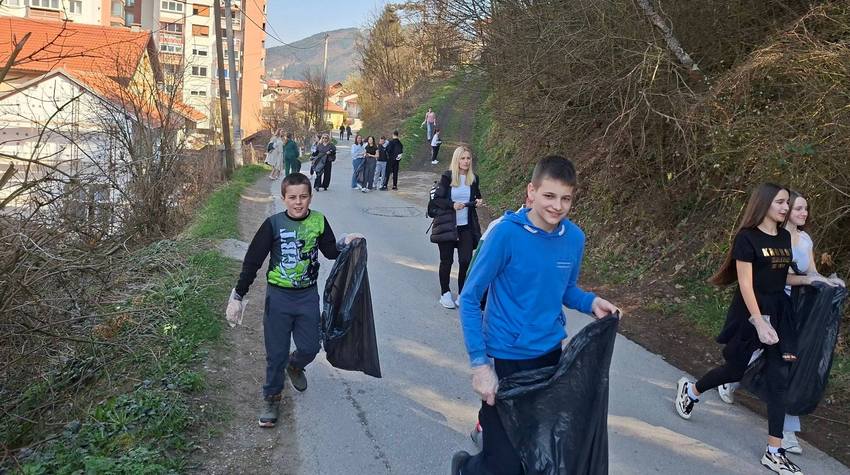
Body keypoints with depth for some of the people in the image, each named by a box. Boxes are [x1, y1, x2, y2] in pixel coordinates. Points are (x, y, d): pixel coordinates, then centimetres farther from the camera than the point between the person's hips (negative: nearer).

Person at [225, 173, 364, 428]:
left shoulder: (319, 222, -5)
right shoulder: (273, 224, -12)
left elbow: (331, 252, 9)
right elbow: (252, 261, -8)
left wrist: (345, 243, -13)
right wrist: (237, 296, -9)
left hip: (308, 295, 2)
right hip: (278, 297, -2)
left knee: (310, 347, 9)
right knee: (276, 352, 6)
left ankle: (294, 365, 44)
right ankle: (272, 398, 26)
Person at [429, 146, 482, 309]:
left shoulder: (474, 179, 5)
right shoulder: (447, 177, -7)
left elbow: (477, 197, 20)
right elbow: (436, 199, -7)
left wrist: (478, 201, -3)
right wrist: (452, 205, -20)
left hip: (466, 227, 3)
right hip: (447, 225, -3)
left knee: (466, 261, -3)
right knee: (447, 261, 6)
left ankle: (462, 293, 14)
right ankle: (445, 293, 21)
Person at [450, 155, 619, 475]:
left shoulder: (574, 237, -3)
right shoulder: (506, 233, -18)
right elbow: (469, 299, -14)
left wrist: (591, 302, -8)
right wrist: (479, 363, -19)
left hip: (552, 354, 5)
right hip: (507, 359, -5)